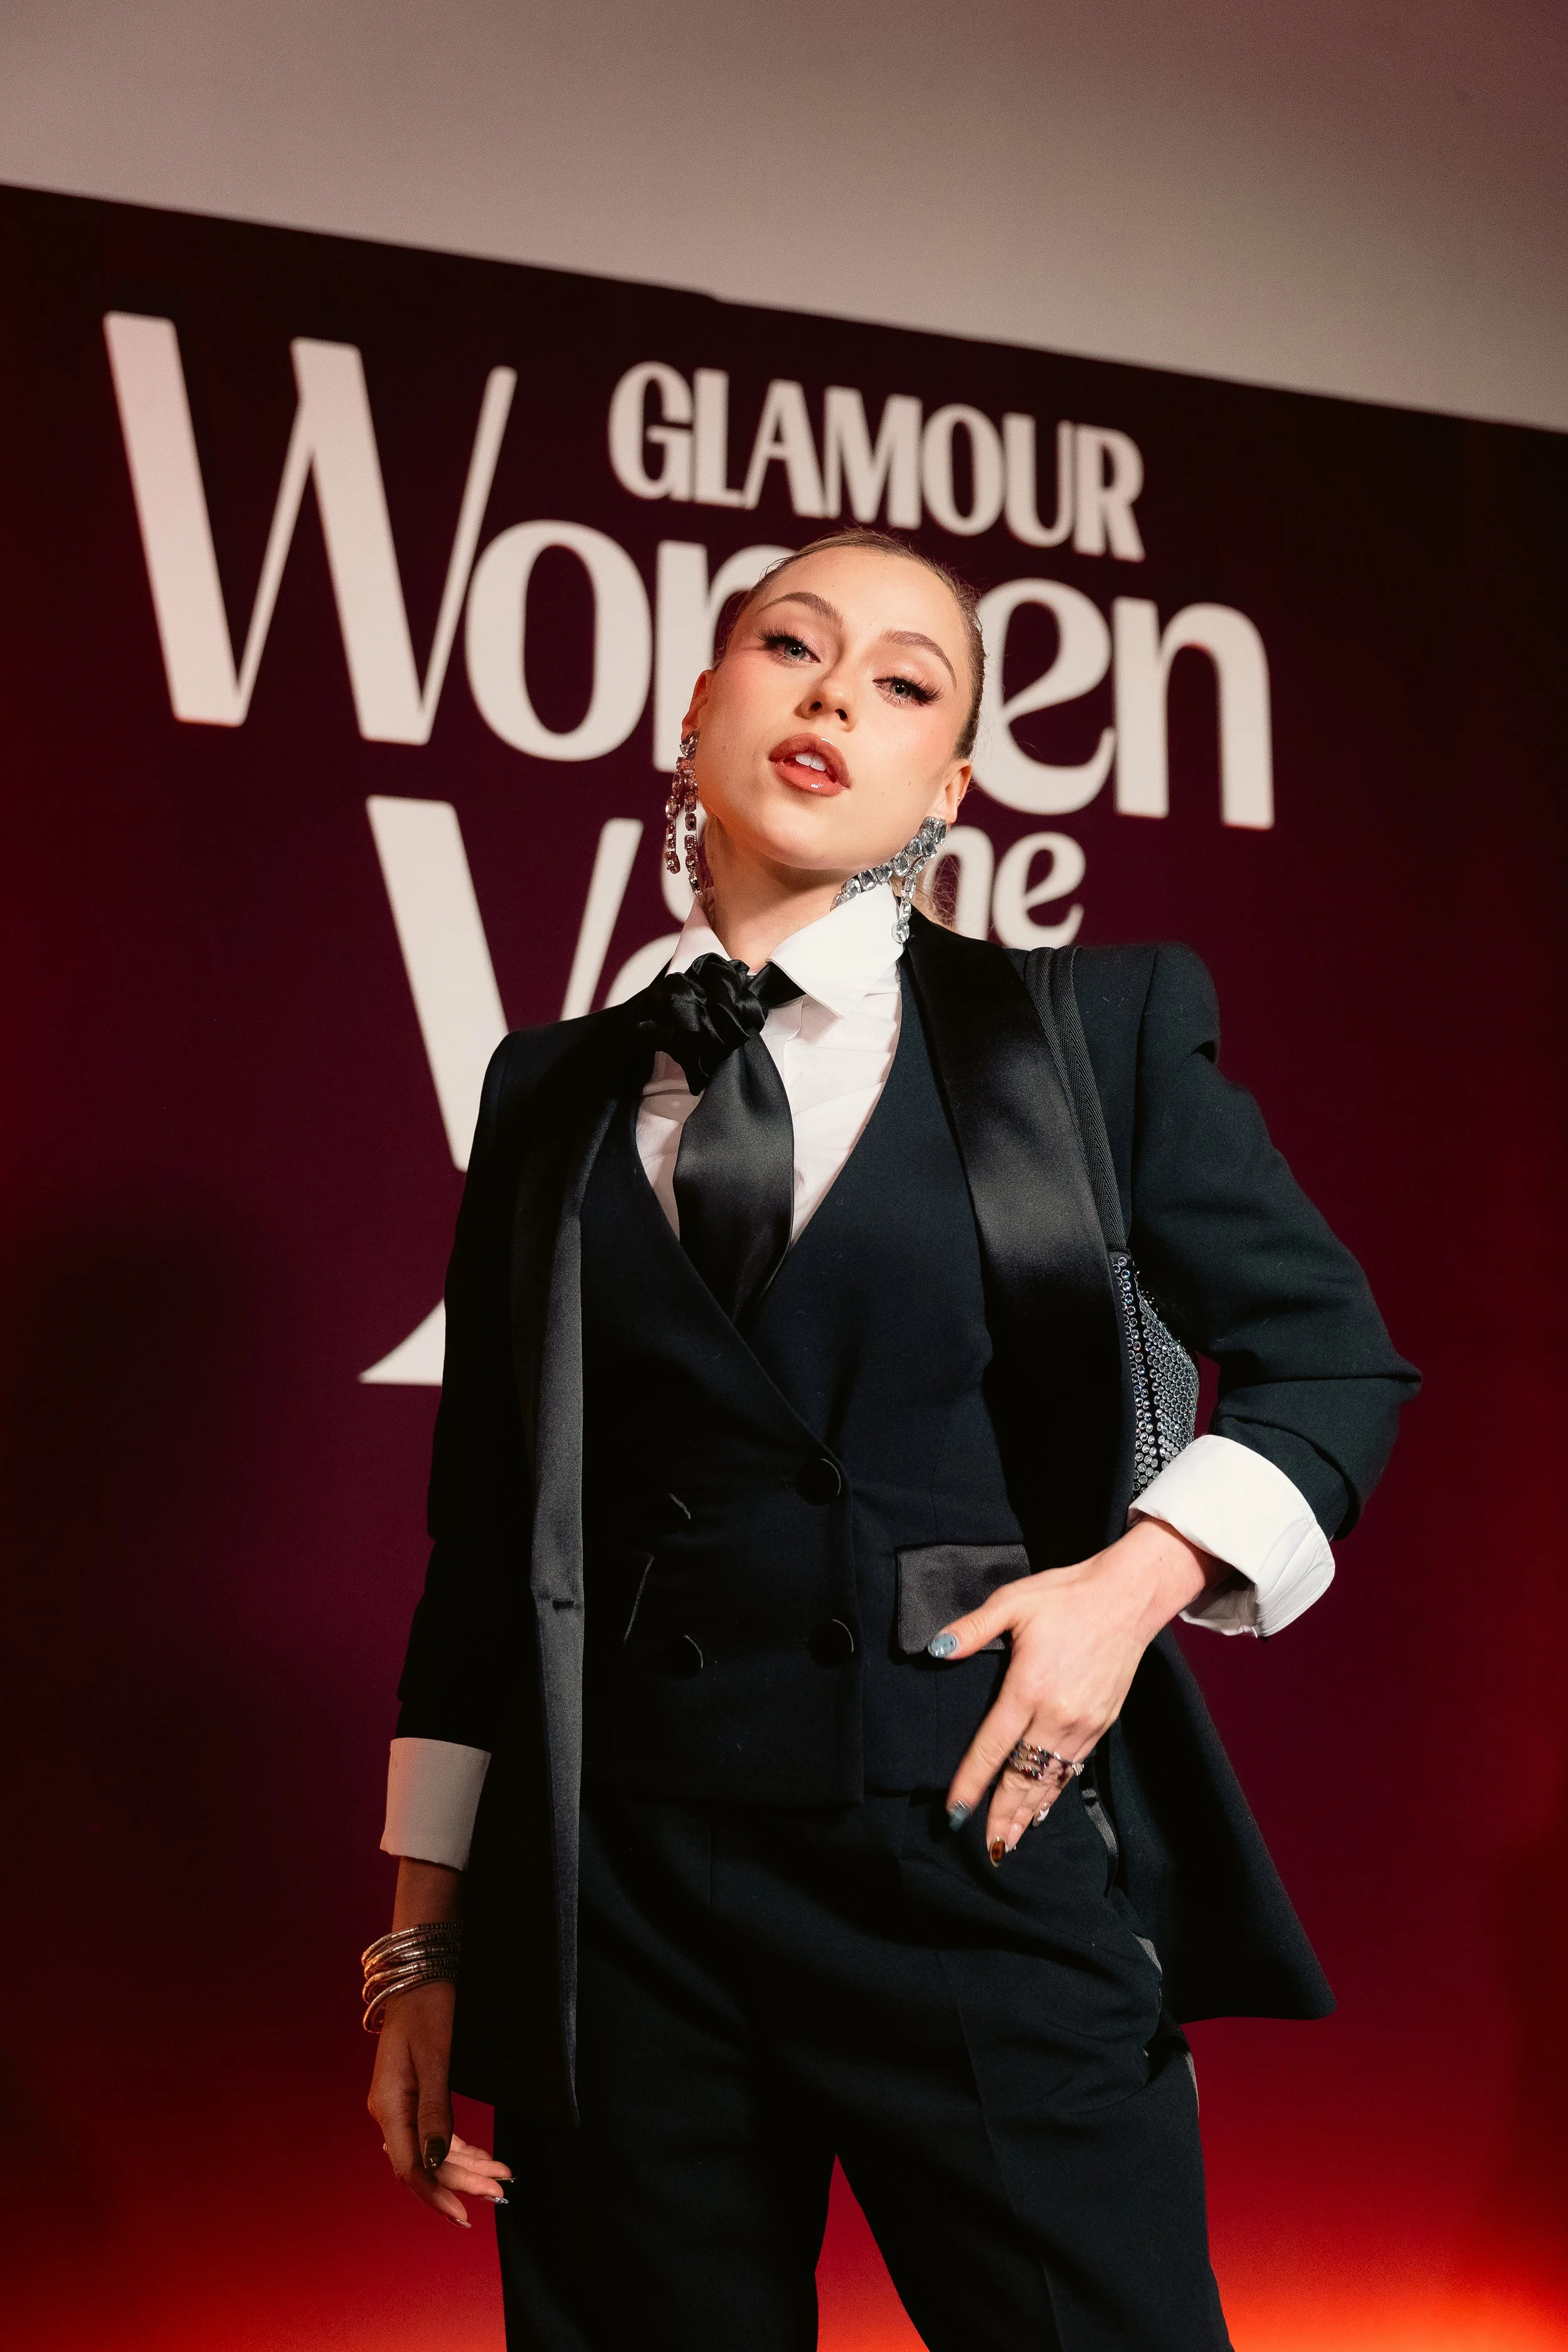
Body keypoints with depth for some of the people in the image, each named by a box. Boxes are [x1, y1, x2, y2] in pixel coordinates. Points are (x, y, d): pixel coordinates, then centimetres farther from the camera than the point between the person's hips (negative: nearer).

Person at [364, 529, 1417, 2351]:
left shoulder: (1095, 1029, 3)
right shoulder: (556, 1092, 9)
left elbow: (1326, 1356, 8)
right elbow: (484, 1532, 10)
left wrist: (1142, 1576, -9)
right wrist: (426, 1941, 8)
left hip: (989, 1845, -2)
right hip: (622, 1890, 2)